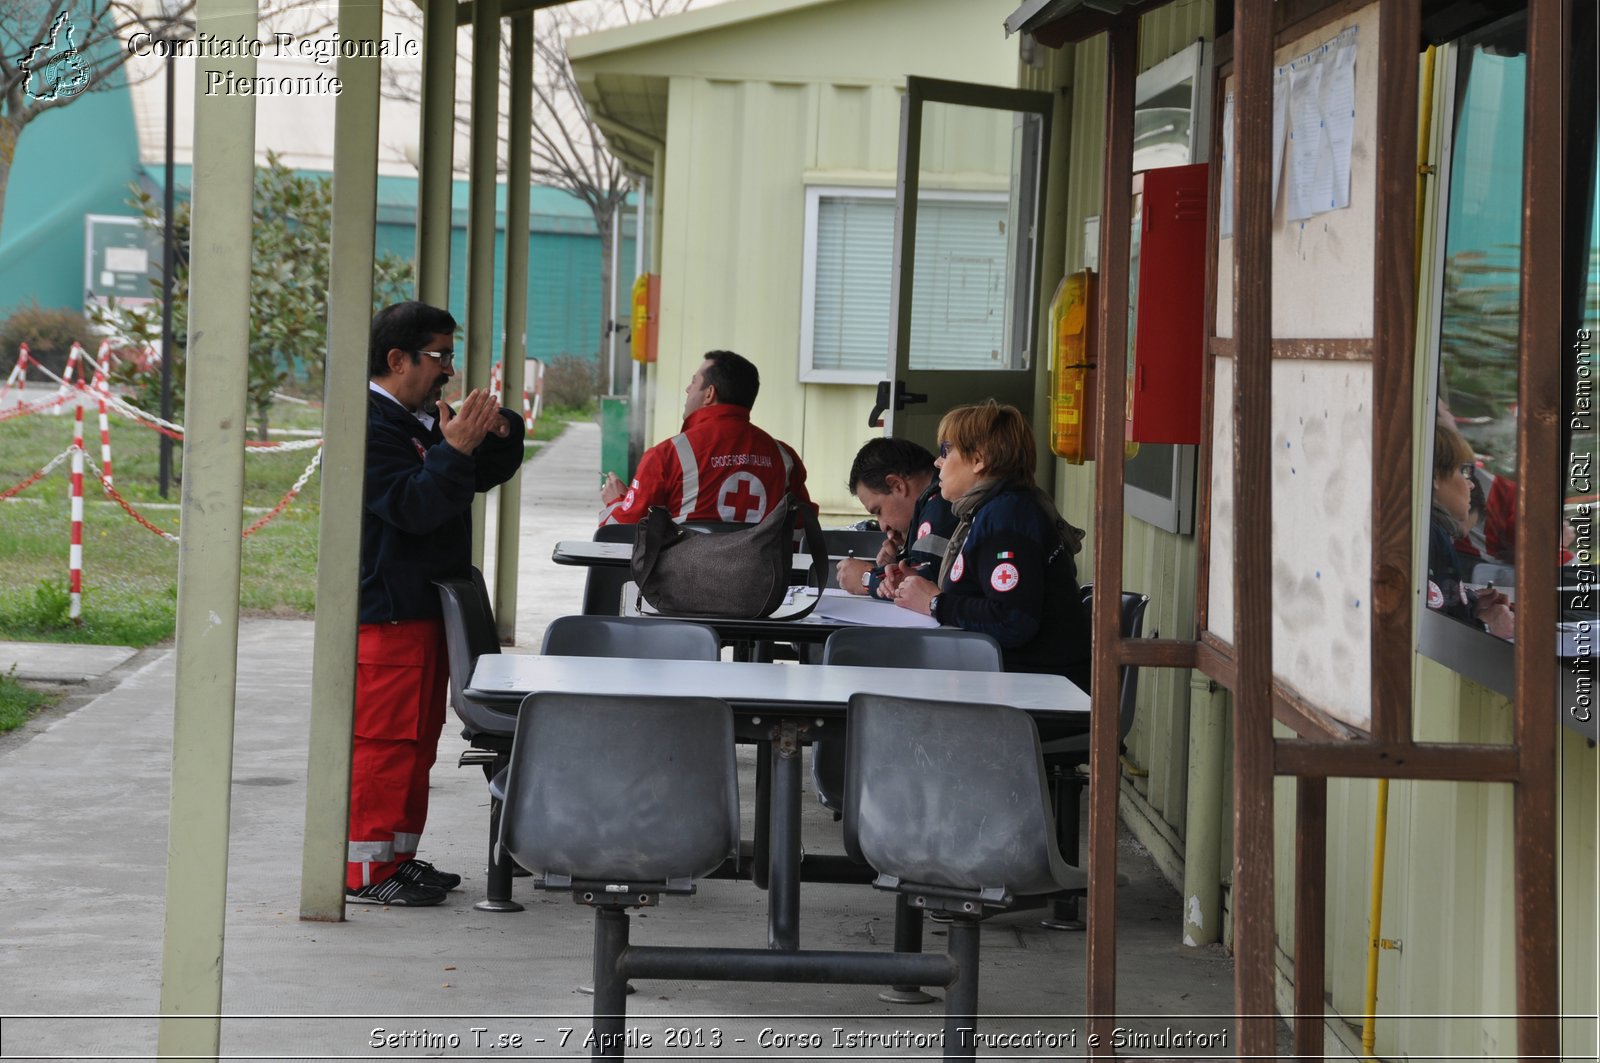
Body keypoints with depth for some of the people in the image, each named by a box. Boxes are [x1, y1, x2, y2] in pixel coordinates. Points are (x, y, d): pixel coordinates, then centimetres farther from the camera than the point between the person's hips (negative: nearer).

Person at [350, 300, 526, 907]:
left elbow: (487, 476, 21)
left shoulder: (424, 419, 16)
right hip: (386, 611, -10)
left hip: (428, 605, 10)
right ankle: (365, 872, -7)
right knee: (383, 738, -9)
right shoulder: (368, 427, -15)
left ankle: (398, 856, 22)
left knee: (417, 737, 14)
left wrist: (500, 433, 1)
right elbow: (412, 506, -24)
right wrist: (454, 448, -29)